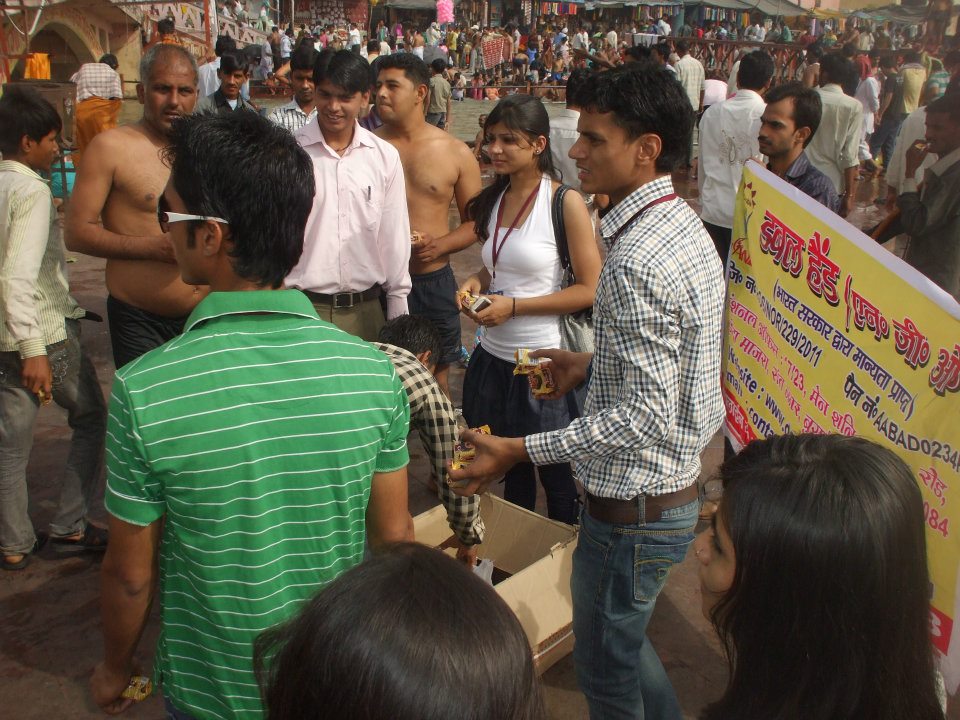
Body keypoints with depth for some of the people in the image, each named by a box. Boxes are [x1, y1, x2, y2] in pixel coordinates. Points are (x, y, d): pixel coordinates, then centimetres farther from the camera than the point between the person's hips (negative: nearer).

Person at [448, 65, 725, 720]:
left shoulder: (635, 260, -28)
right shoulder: (684, 224, 4)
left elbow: (646, 414, -28)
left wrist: (520, 451, -24)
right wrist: (594, 363, 16)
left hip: (634, 506, -10)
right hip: (675, 485, 10)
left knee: (605, 664, 13)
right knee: (623, 639, 29)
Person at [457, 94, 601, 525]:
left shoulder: (565, 202, -13)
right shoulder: (493, 199, 7)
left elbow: (590, 290, -14)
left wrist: (514, 305, -19)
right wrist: (477, 283, -1)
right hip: (493, 356, 6)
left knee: (556, 473, 10)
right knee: (510, 466, 20)